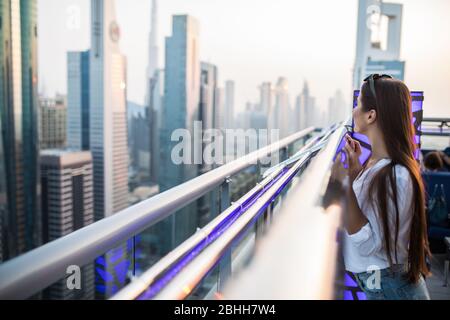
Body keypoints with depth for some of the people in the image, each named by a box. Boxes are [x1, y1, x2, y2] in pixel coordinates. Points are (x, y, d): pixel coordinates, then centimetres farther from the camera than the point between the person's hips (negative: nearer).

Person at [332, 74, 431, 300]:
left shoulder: (397, 176, -27)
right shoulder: (376, 162, -2)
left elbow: (367, 244, -25)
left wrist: (346, 184, -32)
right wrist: (356, 168, 1)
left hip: (390, 287, -8)